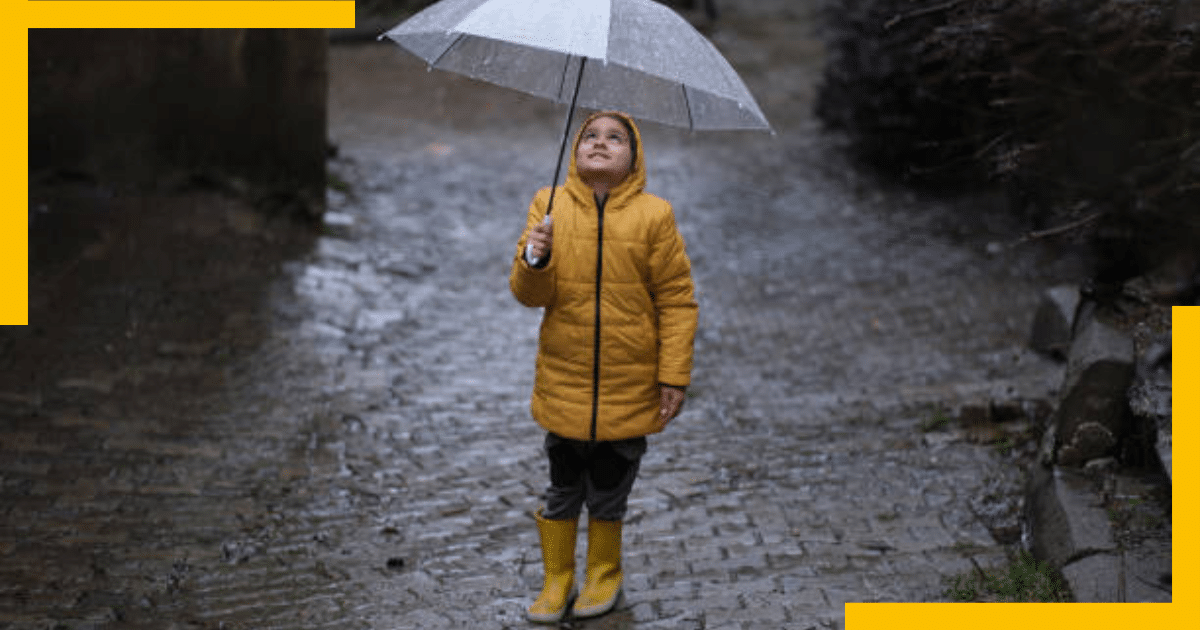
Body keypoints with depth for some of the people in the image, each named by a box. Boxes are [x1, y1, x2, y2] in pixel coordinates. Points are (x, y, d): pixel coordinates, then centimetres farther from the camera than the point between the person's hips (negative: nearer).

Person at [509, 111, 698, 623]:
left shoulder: (653, 215, -4)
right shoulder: (549, 207, 0)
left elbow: (677, 300, -2)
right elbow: (530, 294, 0)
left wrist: (674, 376, -5)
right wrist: (535, 262, -22)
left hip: (629, 388, -1)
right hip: (564, 383, 1)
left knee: (609, 490, 10)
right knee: (562, 488, 10)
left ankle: (605, 575, 31)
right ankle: (557, 581, 27)